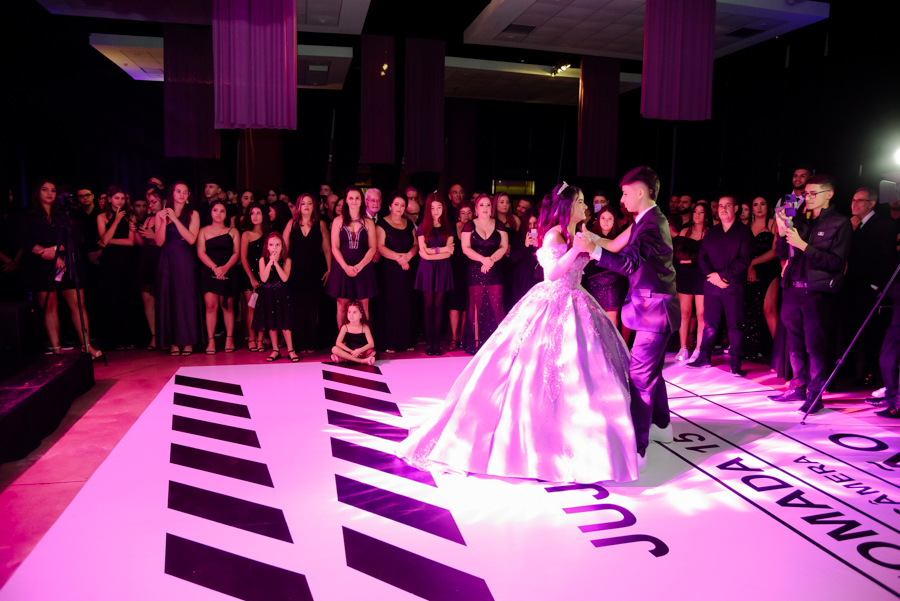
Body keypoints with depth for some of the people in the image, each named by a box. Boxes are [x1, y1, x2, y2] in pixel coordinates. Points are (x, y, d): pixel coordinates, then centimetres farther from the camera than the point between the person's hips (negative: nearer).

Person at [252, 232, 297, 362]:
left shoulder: (286, 260, -5)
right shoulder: (263, 260, -2)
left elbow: (285, 278, -18)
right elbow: (263, 278, -14)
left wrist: (275, 262, -19)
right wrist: (270, 262, -18)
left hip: (281, 294, -2)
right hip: (267, 294, 2)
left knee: (284, 323, -2)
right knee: (271, 324, 8)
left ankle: (290, 350, 6)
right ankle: (275, 350, 18)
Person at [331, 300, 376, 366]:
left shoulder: (365, 327, -6)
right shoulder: (345, 327, -3)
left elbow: (371, 344, -15)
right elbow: (338, 343, -12)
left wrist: (359, 351, -30)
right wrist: (351, 351, -23)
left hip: (362, 352, -1)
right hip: (349, 351, 1)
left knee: (372, 352, -32)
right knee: (334, 349, -26)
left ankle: (342, 358, -28)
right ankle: (362, 361, -33)